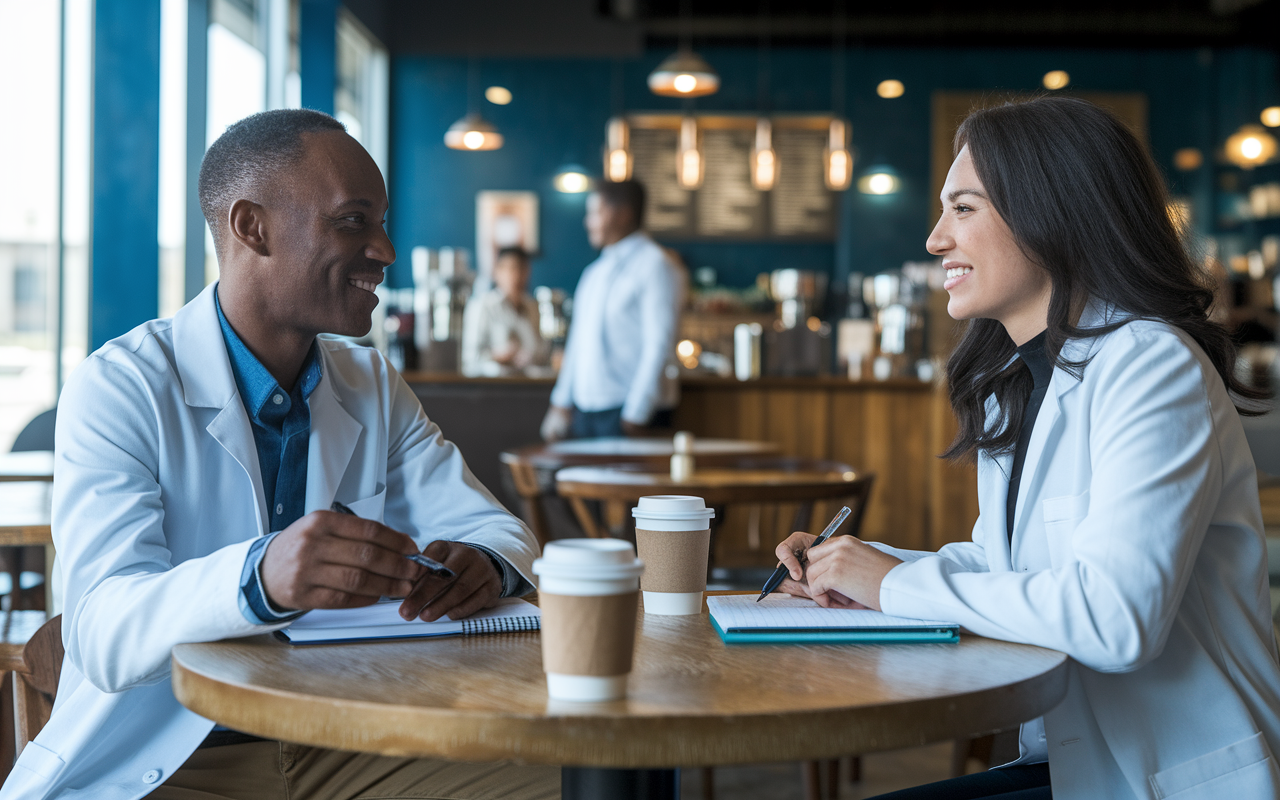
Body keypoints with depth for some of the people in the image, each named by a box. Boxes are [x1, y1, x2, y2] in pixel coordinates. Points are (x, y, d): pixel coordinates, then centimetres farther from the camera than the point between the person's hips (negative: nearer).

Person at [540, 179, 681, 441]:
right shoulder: (595, 272, 16)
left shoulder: (654, 266, -8)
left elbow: (659, 346, -14)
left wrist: (636, 416, -17)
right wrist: (561, 404, 17)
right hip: (585, 410, 7)